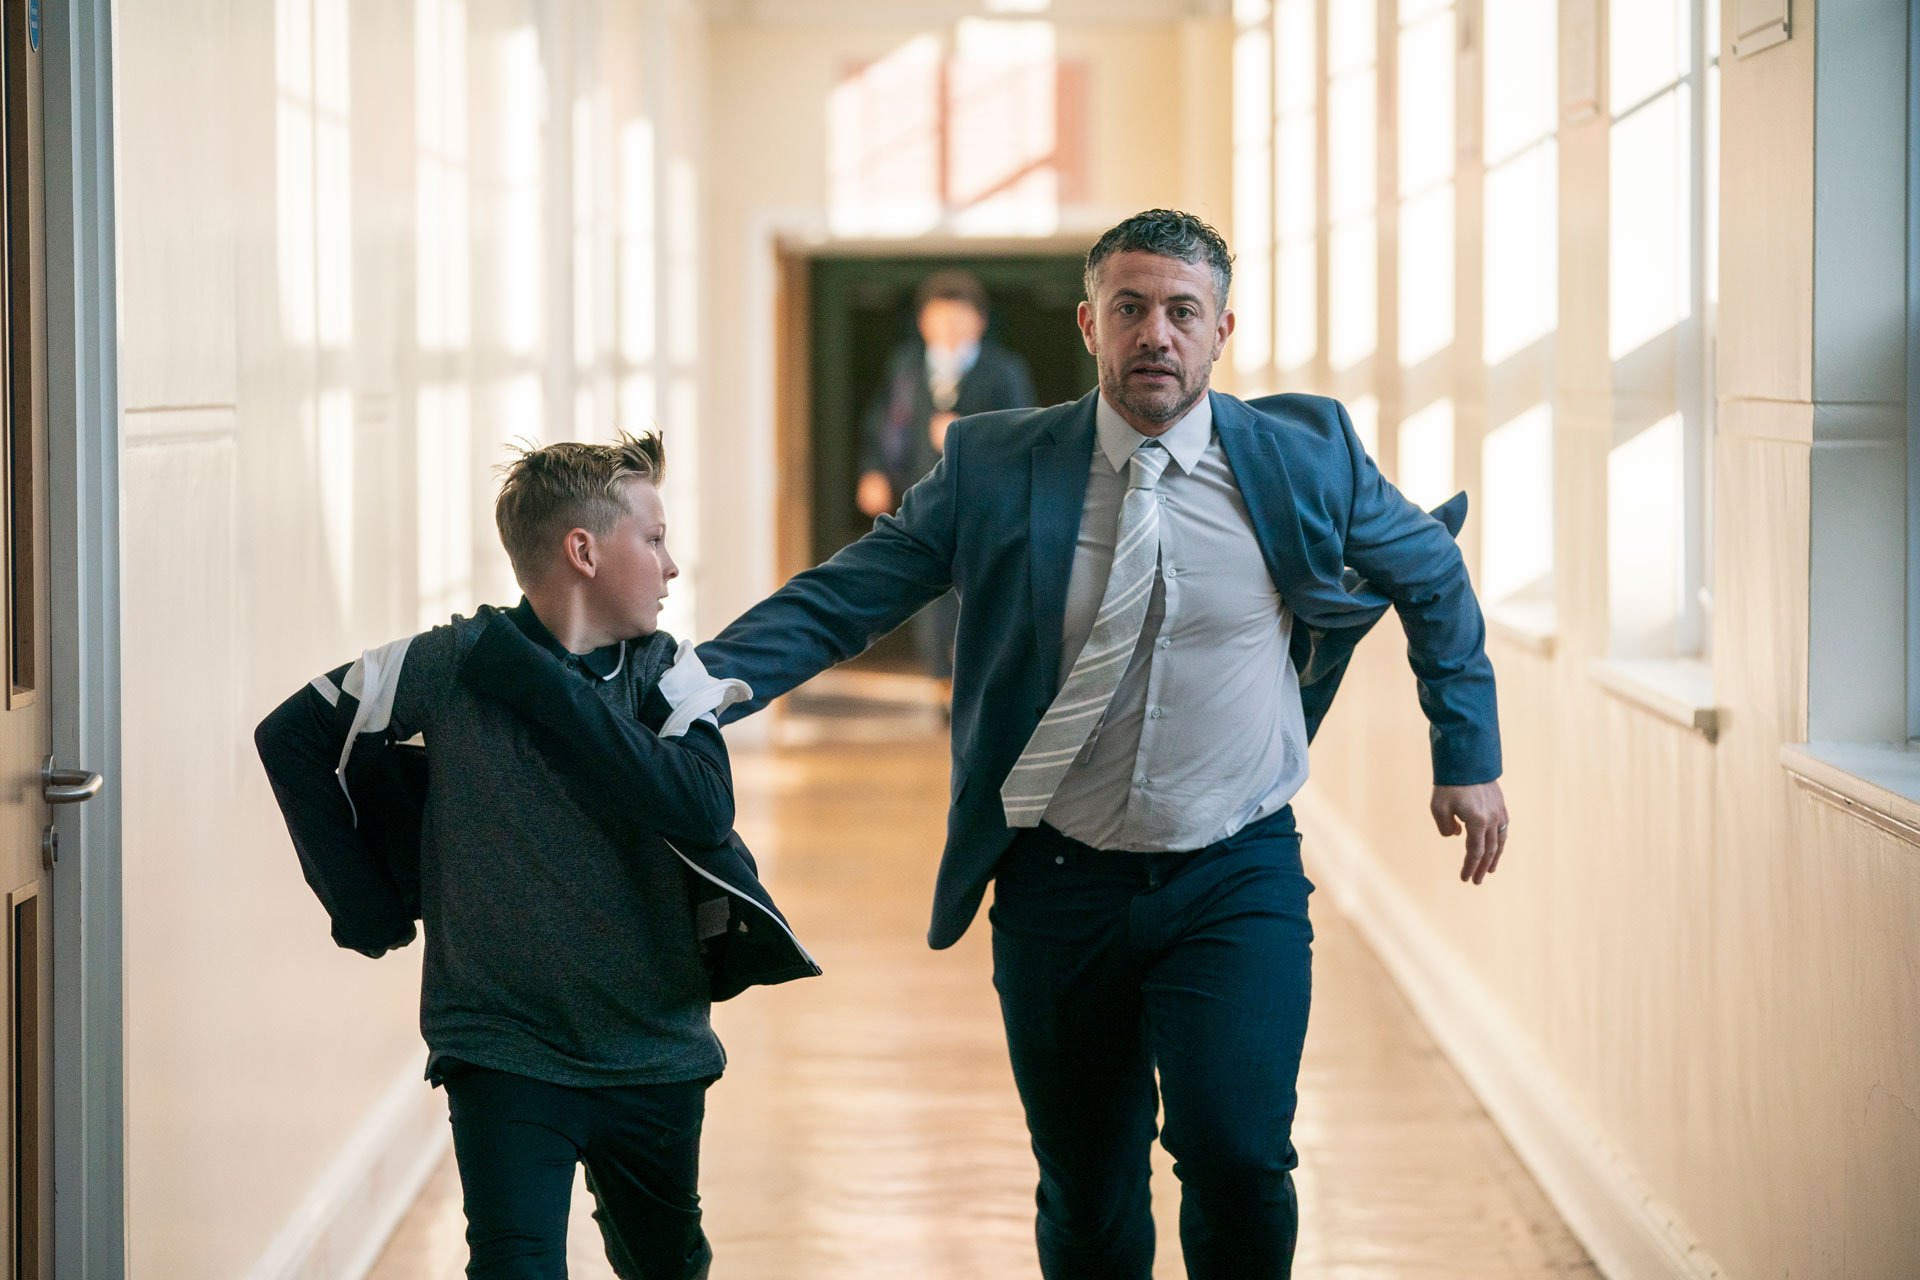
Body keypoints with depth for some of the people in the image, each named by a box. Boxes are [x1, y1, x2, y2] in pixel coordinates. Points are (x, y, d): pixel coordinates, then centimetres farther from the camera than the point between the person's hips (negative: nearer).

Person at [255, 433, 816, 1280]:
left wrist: (538, 683, -22)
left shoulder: (670, 677, -2)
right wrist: (369, 908, -2)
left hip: (656, 1054, 3)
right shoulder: (451, 667, -9)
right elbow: (291, 738, -1)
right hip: (503, 1051, -3)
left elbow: (702, 810, -21)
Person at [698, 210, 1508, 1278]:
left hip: (1238, 879, -1)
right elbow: (838, 602, -2)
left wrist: (1470, 760, 15)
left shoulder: (1308, 455, -1)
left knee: (1237, 1152, -21)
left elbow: (1433, 577, 15)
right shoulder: (992, 468, -2)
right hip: (1060, 887, 1)